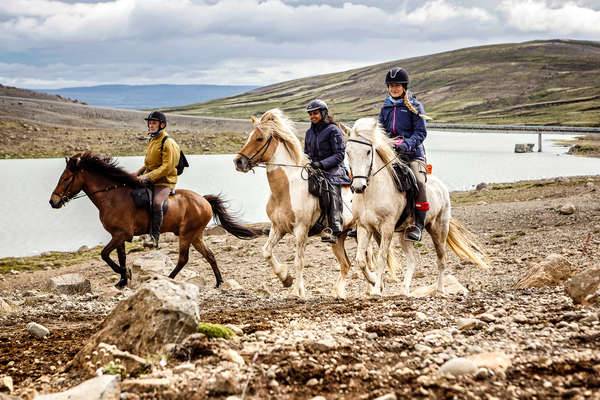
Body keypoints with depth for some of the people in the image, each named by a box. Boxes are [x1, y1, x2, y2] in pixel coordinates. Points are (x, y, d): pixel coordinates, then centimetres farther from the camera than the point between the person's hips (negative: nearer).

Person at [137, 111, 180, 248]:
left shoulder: (168, 143, -13)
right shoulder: (152, 140, 16)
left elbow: (167, 167, -21)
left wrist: (148, 176, -25)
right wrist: (139, 173, 14)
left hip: (164, 181, -10)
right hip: (149, 180, 10)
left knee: (157, 203, -33)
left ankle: (154, 237, -34)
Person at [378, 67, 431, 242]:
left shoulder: (414, 106, 3)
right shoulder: (386, 107, 16)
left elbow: (421, 133, -5)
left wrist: (406, 144, -22)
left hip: (412, 153, -4)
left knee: (419, 181, -30)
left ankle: (418, 225, -23)